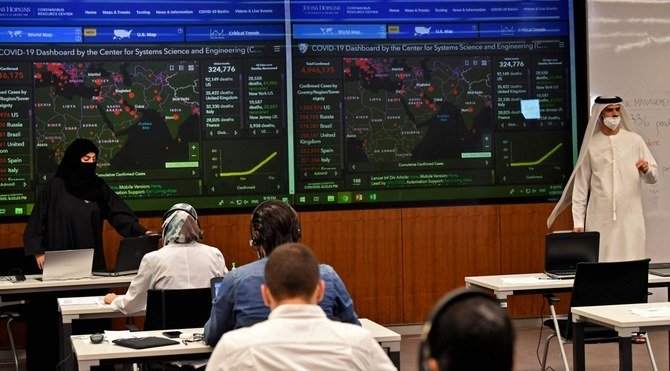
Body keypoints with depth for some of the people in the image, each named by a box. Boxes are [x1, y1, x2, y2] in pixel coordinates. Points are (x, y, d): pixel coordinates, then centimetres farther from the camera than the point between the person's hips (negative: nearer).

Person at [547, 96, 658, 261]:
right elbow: (580, 186, 5)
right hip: (599, 221, 0)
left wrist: (647, 170, -16)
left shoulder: (634, 140, 6)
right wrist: (578, 222, 0)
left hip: (630, 218, 0)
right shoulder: (591, 145, 5)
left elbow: (653, 177, 7)